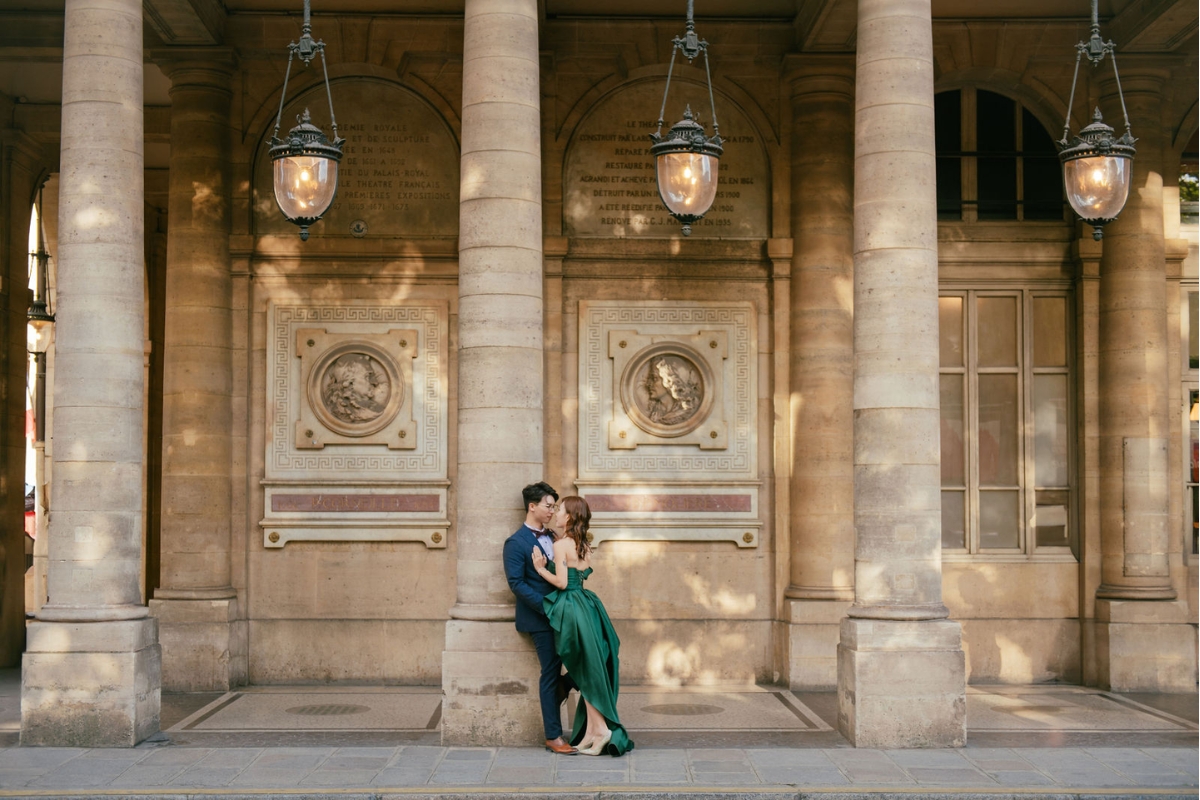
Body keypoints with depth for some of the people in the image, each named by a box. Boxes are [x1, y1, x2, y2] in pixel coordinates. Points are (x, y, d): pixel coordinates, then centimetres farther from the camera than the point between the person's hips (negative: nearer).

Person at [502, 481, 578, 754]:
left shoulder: (551, 538, 15)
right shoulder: (516, 543, -9)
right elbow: (517, 583, -15)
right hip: (540, 618, -7)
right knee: (551, 673, -2)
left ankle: (557, 691, 25)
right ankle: (553, 737, 6)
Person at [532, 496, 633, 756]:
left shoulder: (561, 545, -12)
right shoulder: (584, 546, 11)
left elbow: (562, 582, -16)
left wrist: (541, 568, -3)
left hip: (571, 607, -8)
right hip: (586, 605, 8)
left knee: (586, 670, -2)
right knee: (590, 670, 9)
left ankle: (600, 728, 0)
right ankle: (591, 731, 12)